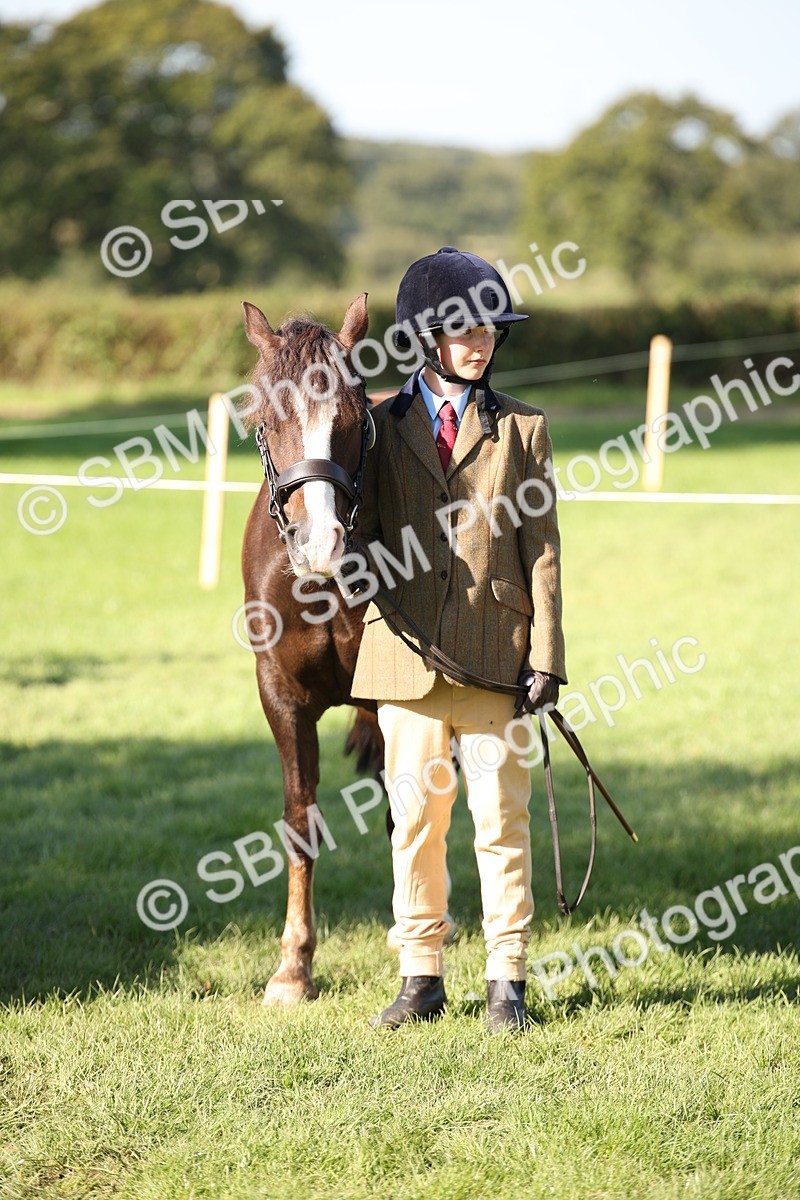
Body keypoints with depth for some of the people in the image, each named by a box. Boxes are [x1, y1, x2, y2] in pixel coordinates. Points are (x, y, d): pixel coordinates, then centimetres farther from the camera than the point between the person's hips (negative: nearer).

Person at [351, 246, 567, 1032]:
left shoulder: (520, 428, 5)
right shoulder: (382, 425, 6)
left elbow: (542, 549, 3)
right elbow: (366, 534, 9)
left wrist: (545, 658, -4)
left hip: (495, 655, -1)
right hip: (408, 656, 1)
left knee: (500, 820, 1)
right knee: (414, 819, 6)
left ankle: (506, 982, 9)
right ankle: (420, 978, 16)